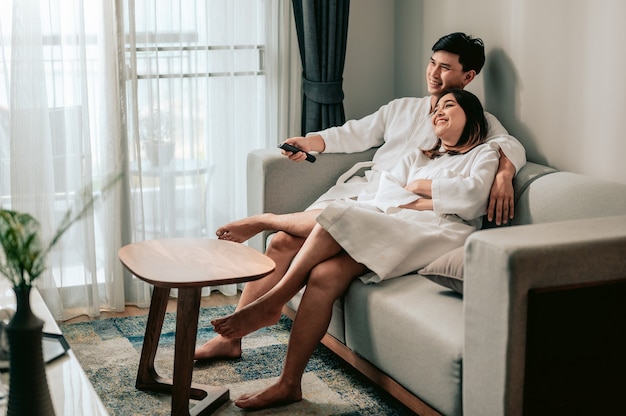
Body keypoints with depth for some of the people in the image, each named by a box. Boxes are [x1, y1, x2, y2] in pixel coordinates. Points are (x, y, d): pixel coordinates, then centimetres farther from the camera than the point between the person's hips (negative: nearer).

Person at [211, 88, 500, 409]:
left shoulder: (484, 154, 19)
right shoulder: (417, 157, 35)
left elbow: (474, 194, -5)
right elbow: (381, 190, 14)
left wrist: (418, 185, 5)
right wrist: (422, 202, -4)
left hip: (438, 235, -5)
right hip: (394, 228, 5)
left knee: (336, 217, -26)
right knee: (324, 275, -24)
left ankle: (271, 303, -16)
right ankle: (288, 384, -22)